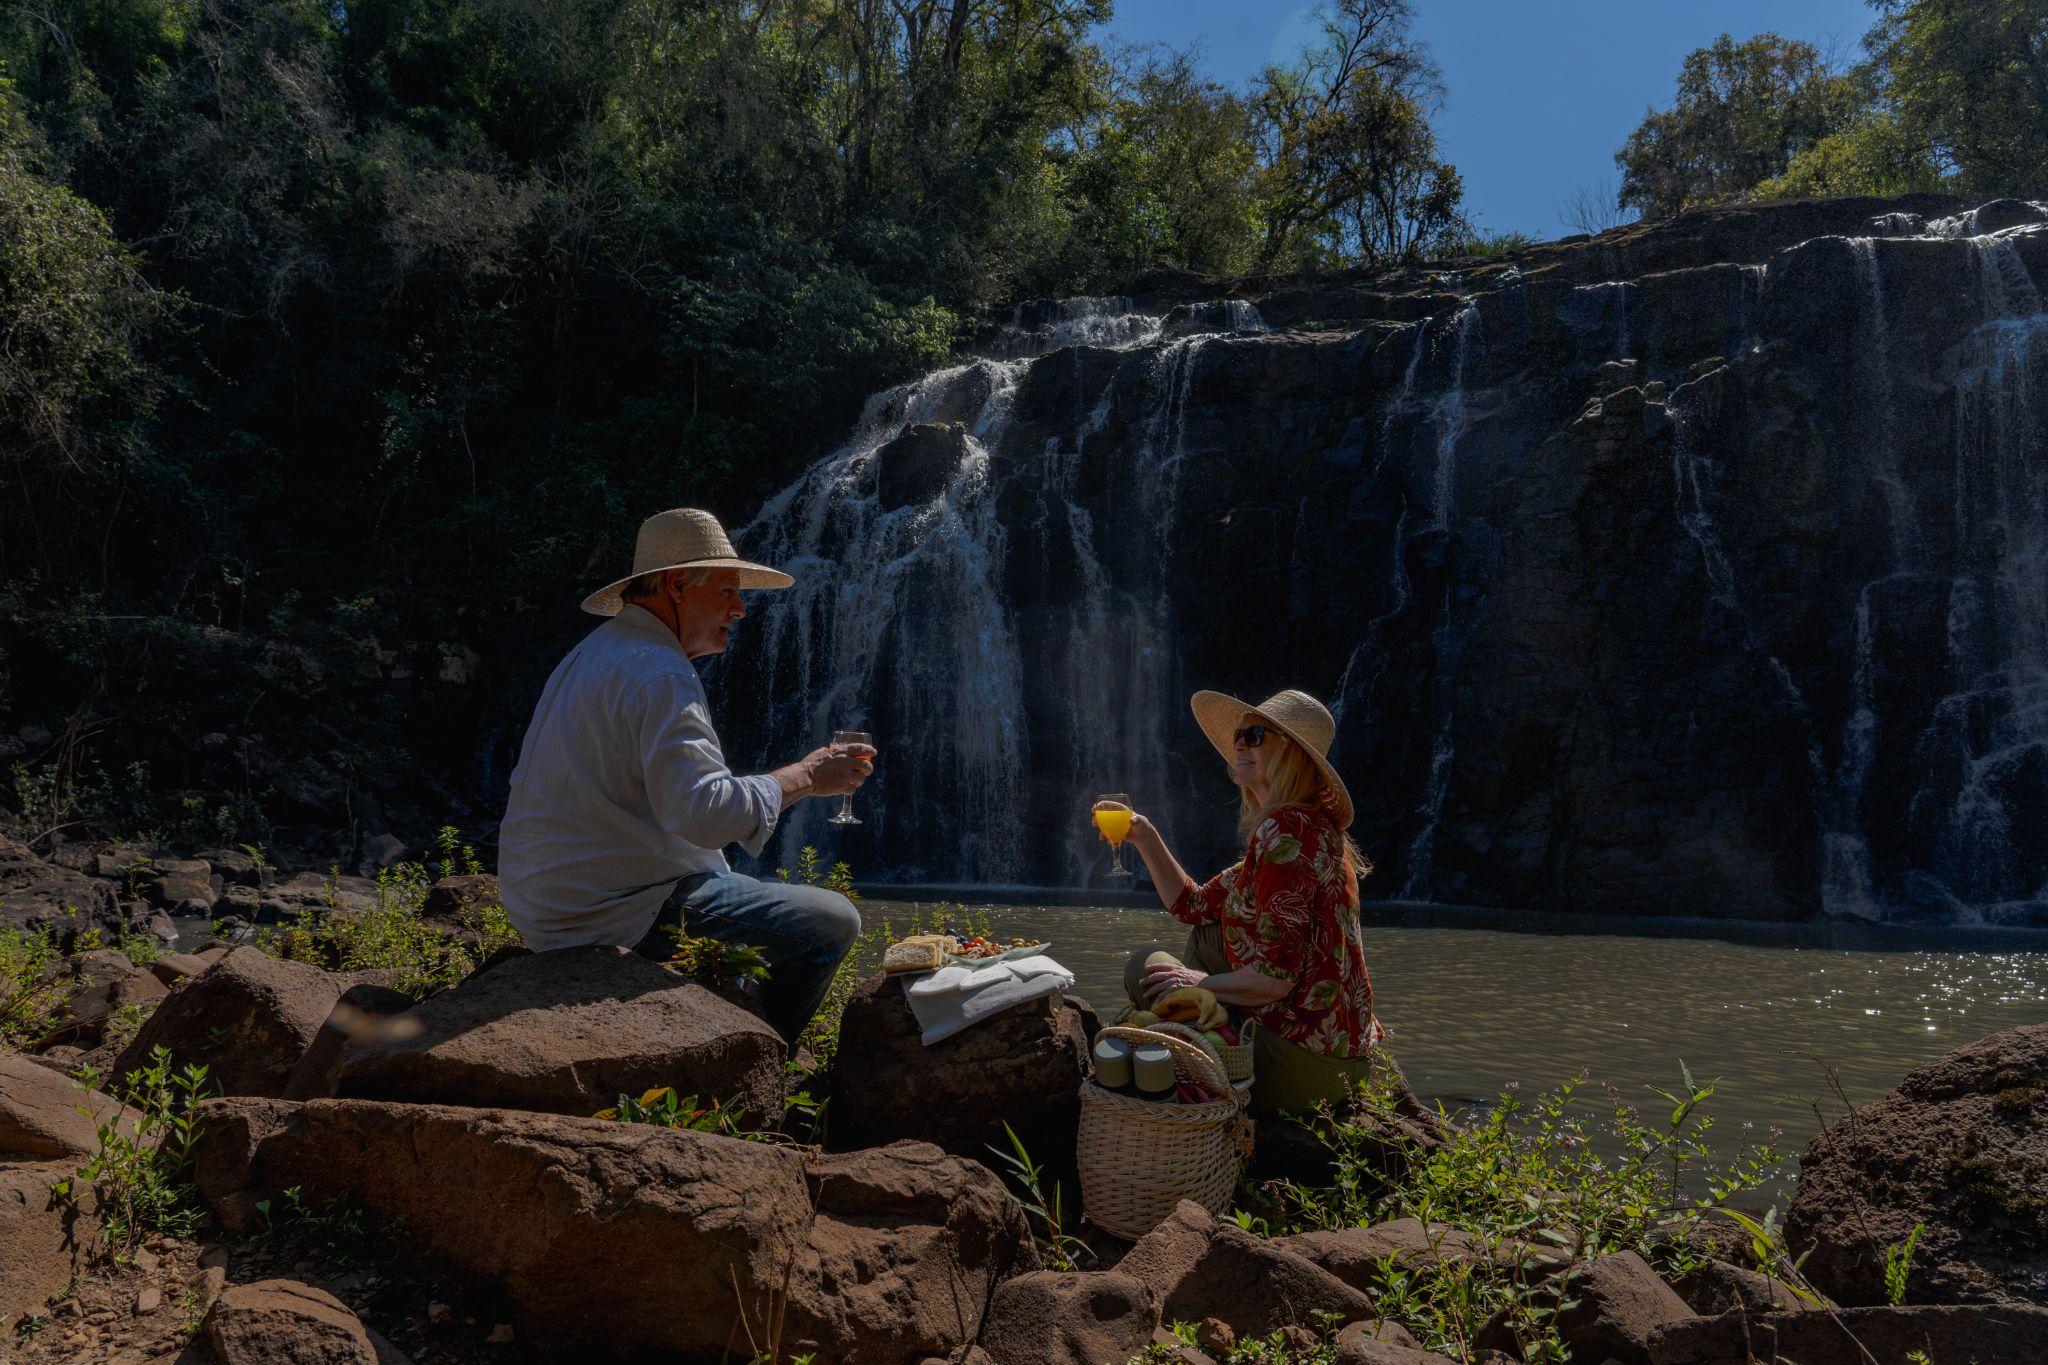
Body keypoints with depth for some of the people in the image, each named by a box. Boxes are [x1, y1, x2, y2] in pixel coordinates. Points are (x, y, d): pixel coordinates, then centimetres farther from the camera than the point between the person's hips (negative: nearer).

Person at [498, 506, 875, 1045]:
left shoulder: (591, 653, 15)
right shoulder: (660, 674, -18)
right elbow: (705, 813, -28)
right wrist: (806, 776, -15)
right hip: (616, 914, -11)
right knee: (831, 923, -7)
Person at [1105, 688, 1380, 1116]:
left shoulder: (1285, 830, -18)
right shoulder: (1307, 826, 14)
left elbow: (1276, 978, -23)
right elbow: (1192, 905, 20)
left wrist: (1202, 982, -6)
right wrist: (1145, 838, 11)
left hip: (1302, 1063, -10)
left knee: (1147, 967, 3)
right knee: (1206, 933, 22)